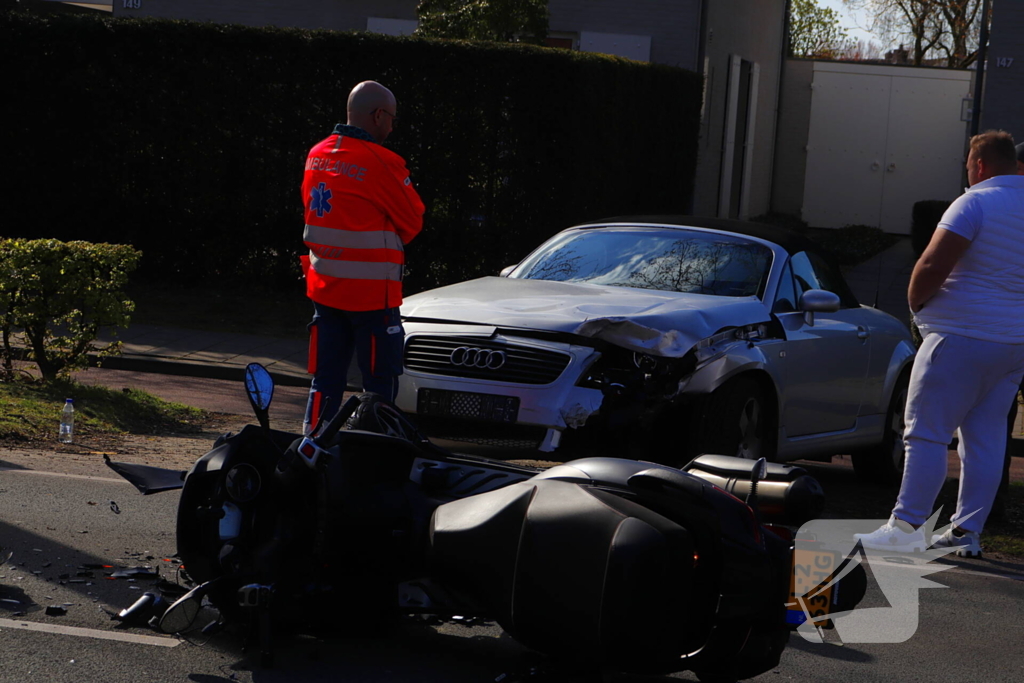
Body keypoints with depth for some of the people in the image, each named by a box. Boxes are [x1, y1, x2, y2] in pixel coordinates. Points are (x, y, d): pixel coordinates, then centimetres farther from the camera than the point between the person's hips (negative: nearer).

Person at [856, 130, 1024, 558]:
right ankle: (966, 530, 10)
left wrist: (915, 302, -3)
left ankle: (906, 525, -9)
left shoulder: (976, 203, -13)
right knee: (985, 437, 8)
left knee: (926, 431, -6)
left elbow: (933, 265, -19)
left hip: (963, 337, -8)